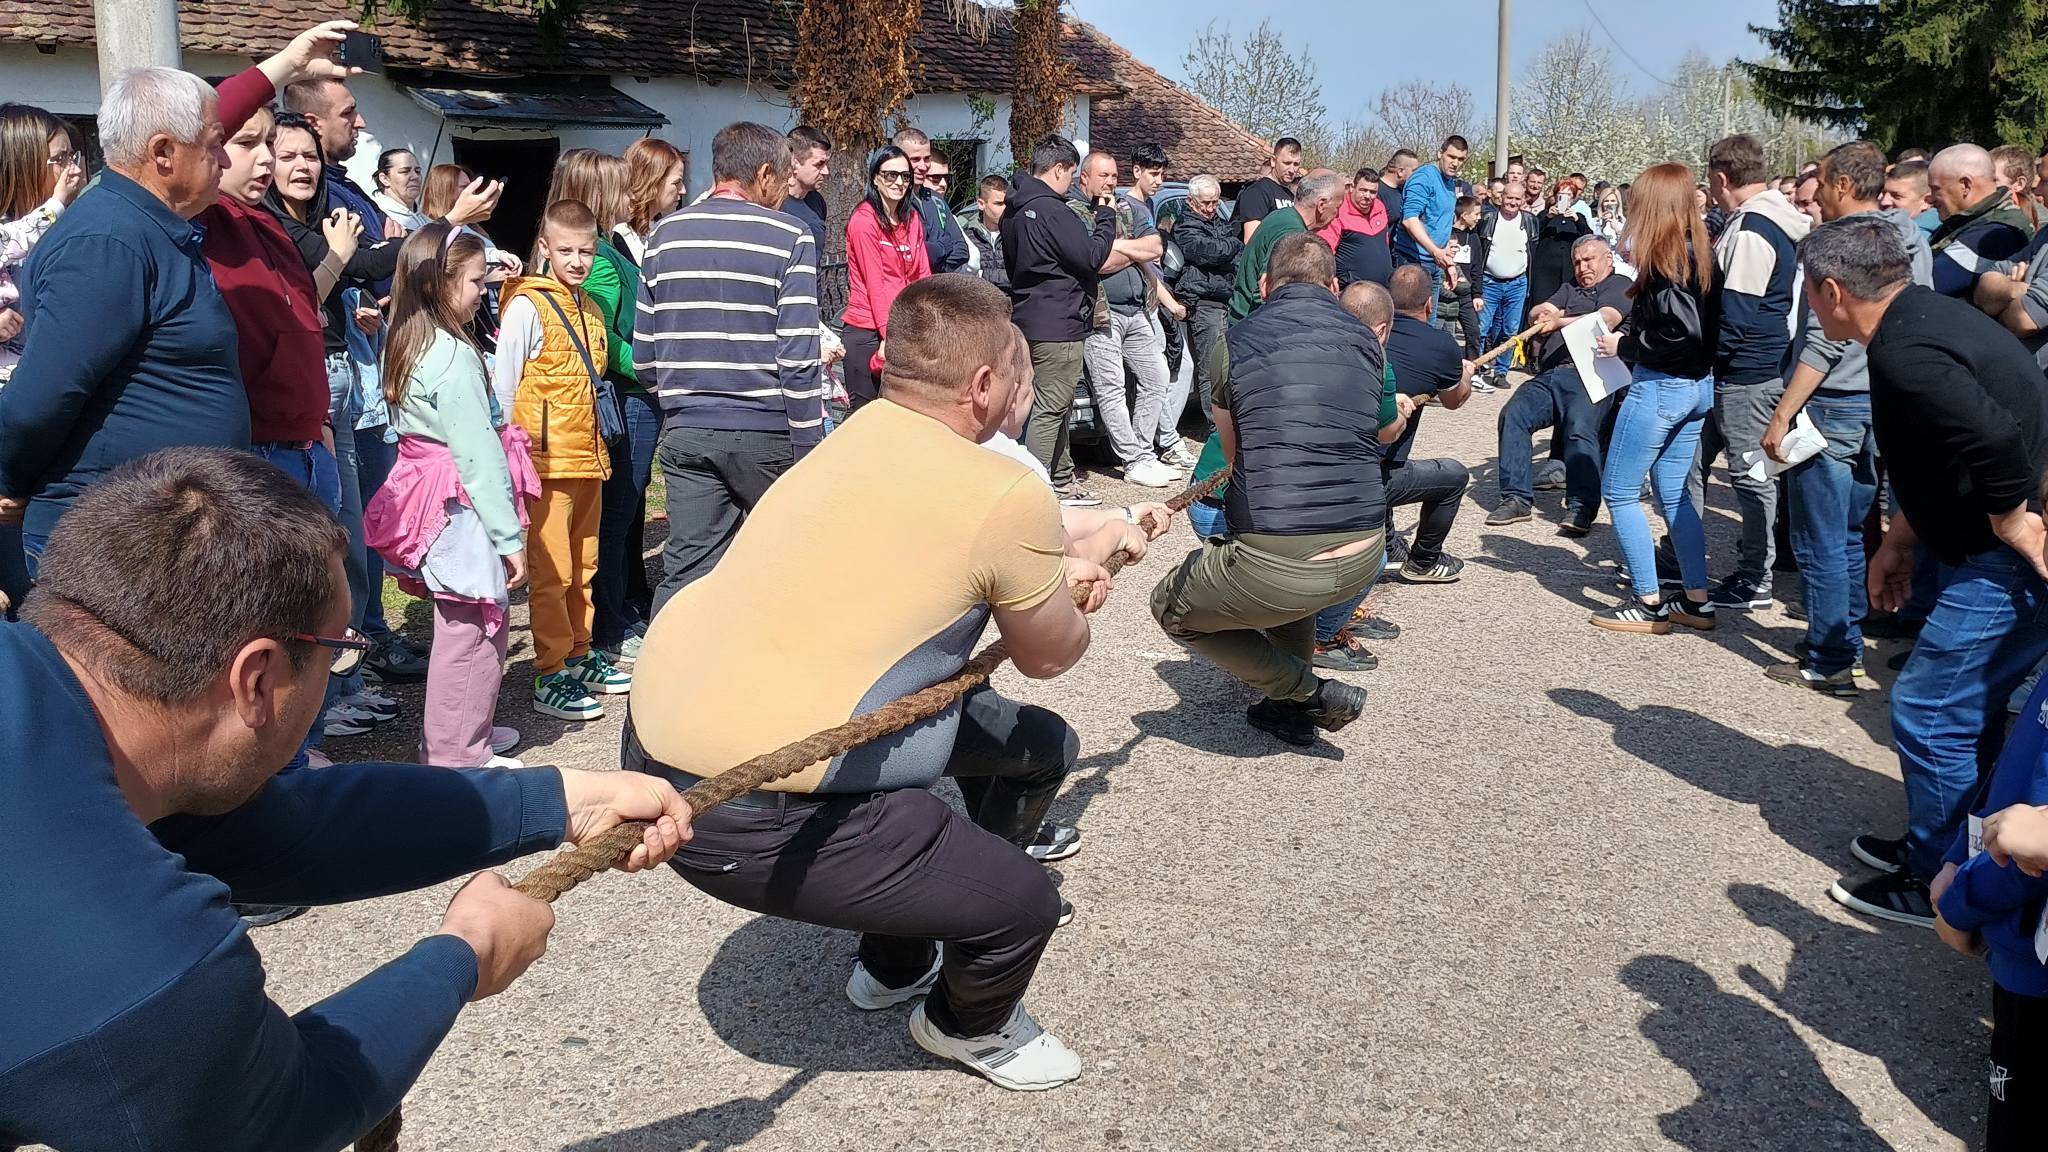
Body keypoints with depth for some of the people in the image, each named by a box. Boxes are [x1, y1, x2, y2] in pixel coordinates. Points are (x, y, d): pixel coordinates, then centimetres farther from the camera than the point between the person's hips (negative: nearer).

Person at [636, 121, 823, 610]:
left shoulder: (666, 233, 8)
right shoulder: (789, 238, -7)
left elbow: (644, 353, 9)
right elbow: (797, 357, -13)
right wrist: (809, 449, -7)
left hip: (685, 432, 4)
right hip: (765, 432, -4)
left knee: (686, 568, 5)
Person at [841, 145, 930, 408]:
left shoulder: (912, 219, 12)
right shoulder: (864, 220, -9)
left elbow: (923, 275, 10)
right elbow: (874, 284, -13)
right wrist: (890, 334, -17)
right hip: (868, 334, -6)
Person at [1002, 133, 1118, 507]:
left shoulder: (1014, 211, 12)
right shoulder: (1052, 211, -18)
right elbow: (1093, 258, -16)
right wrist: (1106, 218, -2)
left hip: (1029, 318, 10)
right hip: (1058, 325, -10)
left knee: (1057, 406, 18)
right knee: (1049, 409, -6)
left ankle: (1061, 480, 26)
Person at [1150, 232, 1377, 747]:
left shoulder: (1235, 342, 6)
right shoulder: (1366, 340, 13)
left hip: (1277, 567, -5)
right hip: (1364, 557, 5)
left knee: (1171, 607, 23)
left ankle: (1310, 693, 14)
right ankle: (1289, 706, 35)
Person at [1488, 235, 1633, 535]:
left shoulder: (1620, 285, 14)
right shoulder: (1569, 290, 34)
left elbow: (1604, 321, -7)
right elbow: (1534, 315, 19)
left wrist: (1560, 322, -17)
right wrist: (1543, 312, -4)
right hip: (1548, 375, 6)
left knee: (1581, 429, -30)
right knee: (1513, 414, -20)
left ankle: (1581, 508, -32)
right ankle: (1517, 498, -18)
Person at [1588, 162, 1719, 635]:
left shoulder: (1663, 256, -18)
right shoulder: (1700, 251, 9)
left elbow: (1684, 333, -23)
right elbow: (1700, 323, 13)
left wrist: (1625, 346, -12)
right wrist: (1625, 325, 10)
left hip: (1660, 386, -9)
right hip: (1697, 387, 9)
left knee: (1618, 491, 2)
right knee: (1673, 493, 15)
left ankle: (1649, 605, 3)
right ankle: (1698, 600, 19)